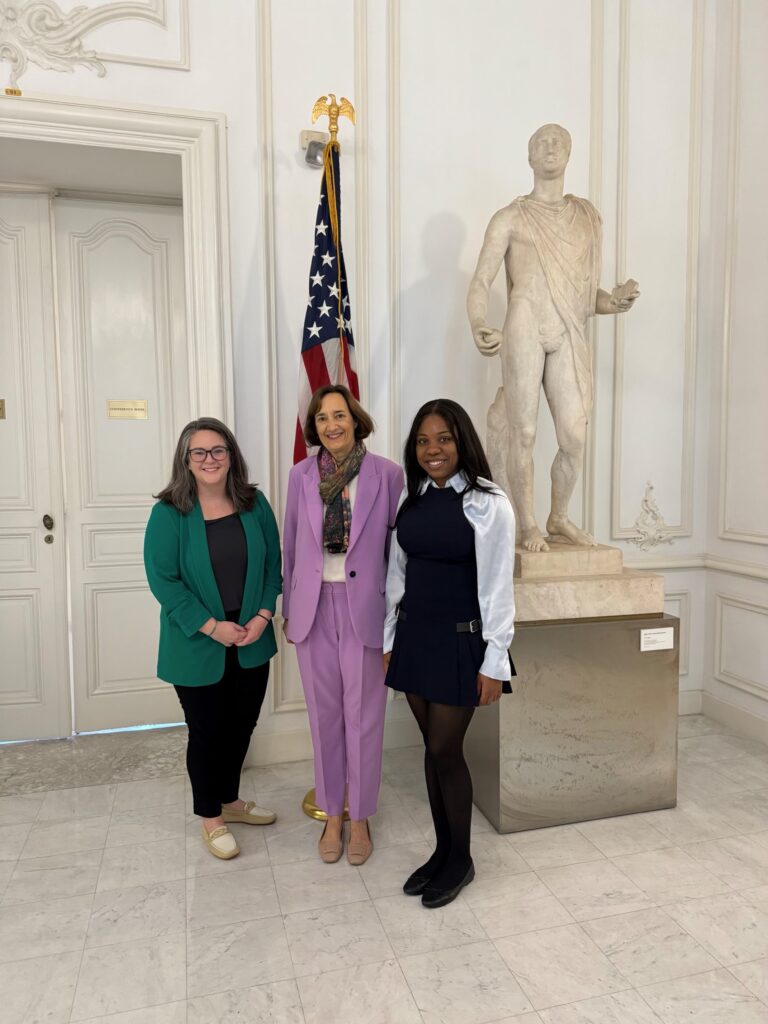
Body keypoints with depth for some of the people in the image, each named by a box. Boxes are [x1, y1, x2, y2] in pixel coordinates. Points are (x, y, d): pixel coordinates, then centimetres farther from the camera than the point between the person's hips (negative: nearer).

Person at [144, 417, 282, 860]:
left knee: (241, 725, 17)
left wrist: (262, 616, -10)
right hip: (198, 647, -3)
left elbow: (273, 564, 3)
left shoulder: (255, 504, -1)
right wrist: (211, 626, -18)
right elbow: (163, 579, -14)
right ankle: (211, 817, 32)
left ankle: (230, 800, 41)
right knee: (207, 731, 11)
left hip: (251, 641, 4)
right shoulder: (169, 513, -11)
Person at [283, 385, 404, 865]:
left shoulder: (387, 473, -5)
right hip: (314, 606, 3)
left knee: (363, 716, 8)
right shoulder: (301, 475, 3)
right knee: (324, 714, 13)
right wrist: (288, 608, 11)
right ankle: (332, 815, 32)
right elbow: (291, 545, 9)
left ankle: (360, 818, 28)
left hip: (365, 606, -2)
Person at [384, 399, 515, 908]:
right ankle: (442, 850, 33)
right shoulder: (411, 500, 5)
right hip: (414, 636, 5)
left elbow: (497, 586, -12)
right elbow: (397, 574, 9)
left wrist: (494, 661, -12)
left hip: (460, 640, -5)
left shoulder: (487, 503, -13)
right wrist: (388, 640, 9)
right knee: (433, 748, 15)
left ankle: (461, 859, 27)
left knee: (446, 750, 3)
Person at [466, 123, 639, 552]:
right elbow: (480, 283, 0)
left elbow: (587, 295, 22)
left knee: (575, 438, -3)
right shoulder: (510, 218, 9)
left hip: (570, 338, 3)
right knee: (525, 433, -3)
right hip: (525, 331, -3)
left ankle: (559, 518, 18)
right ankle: (528, 525, 11)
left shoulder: (588, 217, 21)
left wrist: (617, 300, 0)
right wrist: (478, 327, -20)